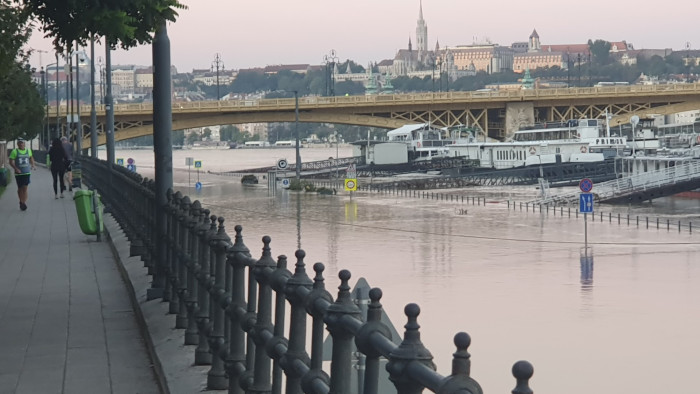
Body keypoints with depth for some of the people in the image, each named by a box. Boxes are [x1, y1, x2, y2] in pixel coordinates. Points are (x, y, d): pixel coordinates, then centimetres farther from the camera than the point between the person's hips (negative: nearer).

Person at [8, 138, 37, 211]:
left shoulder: (28, 150, 9)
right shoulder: (14, 151, -2)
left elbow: (31, 158, 27)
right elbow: (11, 162, -5)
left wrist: (33, 165, 12)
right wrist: (16, 168, -19)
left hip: (27, 172, 2)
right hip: (18, 173, -2)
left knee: (25, 188, -6)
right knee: (20, 188, 6)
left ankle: (24, 202, -5)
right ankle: (21, 201, 23)